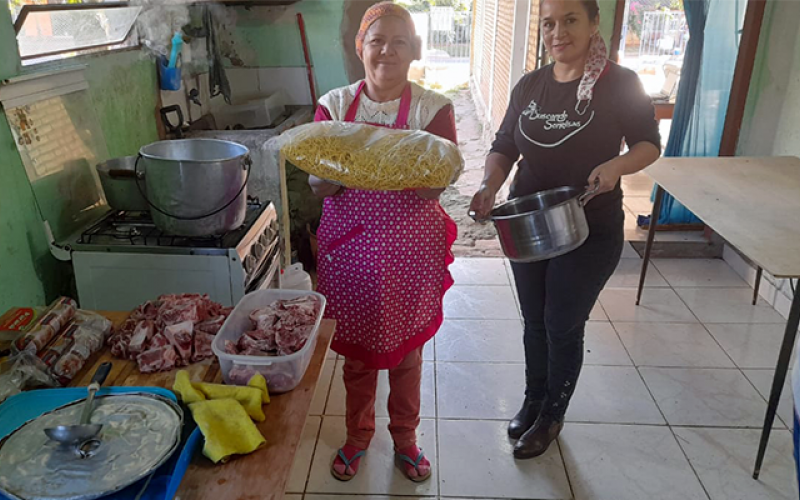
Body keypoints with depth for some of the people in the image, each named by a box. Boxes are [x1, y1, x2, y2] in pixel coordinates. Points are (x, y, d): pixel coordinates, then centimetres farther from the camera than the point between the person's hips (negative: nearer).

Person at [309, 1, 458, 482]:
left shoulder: (433, 107, -4)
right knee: (356, 345, 14)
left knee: (407, 348, 14)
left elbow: (435, 187, -11)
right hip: (349, 244, 1)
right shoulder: (335, 104, 0)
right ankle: (358, 433, 40)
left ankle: (405, 436, 39)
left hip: (410, 249, -1)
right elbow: (319, 185, -4)